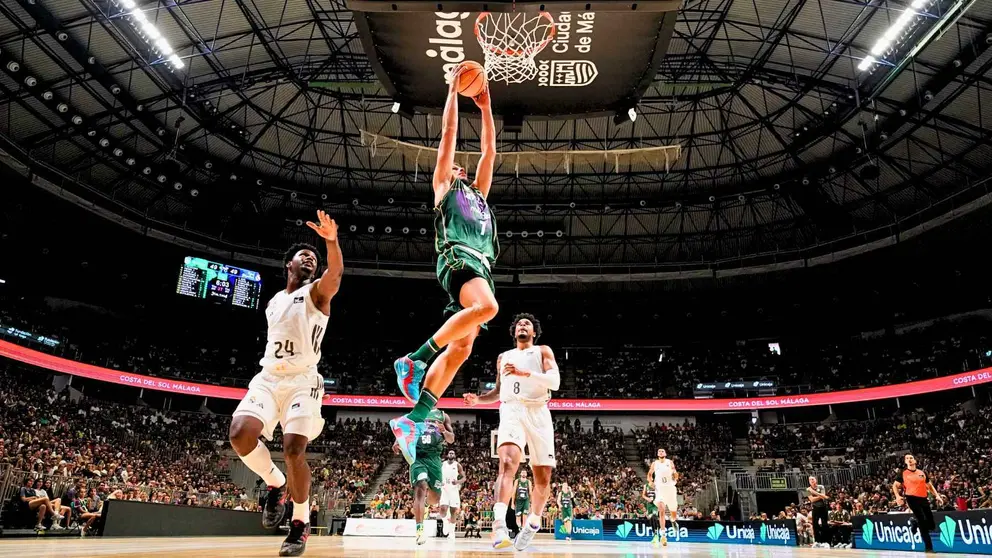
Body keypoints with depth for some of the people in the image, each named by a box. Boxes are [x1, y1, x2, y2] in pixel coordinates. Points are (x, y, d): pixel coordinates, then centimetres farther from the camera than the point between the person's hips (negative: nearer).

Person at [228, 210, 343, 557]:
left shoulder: (316, 292, 3)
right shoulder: (274, 302, 20)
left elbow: (336, 273, -21)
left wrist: (332, 240, -41)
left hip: (302, 380, -4)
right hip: (268, 378, 5)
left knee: (294, 450, -17)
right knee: (240, 433, -21)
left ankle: (301, 522, 4)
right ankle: (275, 483, 6)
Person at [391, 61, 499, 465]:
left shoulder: (476, 192, 35)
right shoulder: (442, 187, 19)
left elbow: (489, 151, 36)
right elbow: (448, 134, 17)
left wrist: (485, 107, 36)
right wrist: (453, 90, 22)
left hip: (481, 264, 6)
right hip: (458, 257, -6)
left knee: (461, 347, -6)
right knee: (488, 307, -35)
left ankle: (412, 419, -7)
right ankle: (415, 359, -25)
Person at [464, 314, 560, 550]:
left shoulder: (543, 351, 13)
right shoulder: (504, 357, 24)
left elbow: (555, 381, -3)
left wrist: (525, 373, -15)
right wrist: (478, 399, 11)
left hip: (538, 413, 0)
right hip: (511, 411, 0)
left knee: (543, 477, 2)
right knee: (508, 462, -27)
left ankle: (532, 523, 25)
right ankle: (499, 524, -38)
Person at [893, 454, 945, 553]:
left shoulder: (922, 472, 13)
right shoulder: (903, 473, 1)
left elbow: (930, 485, 22)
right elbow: (895, 485, 3)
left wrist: (937, 496, 8)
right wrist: (898, 496, -14)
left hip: (924, 499, 5)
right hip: (912, 499, -5)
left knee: (931, 525, 3)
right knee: (923, 521, -12)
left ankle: (916, 524, 33)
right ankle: (929, 547, -3)